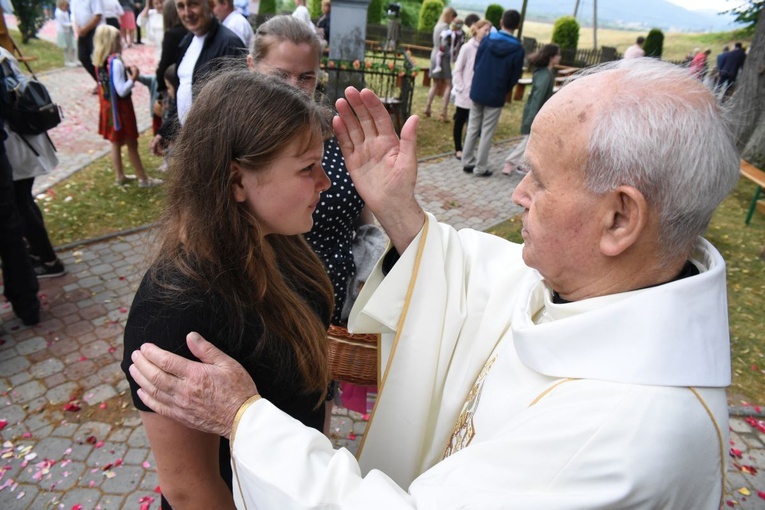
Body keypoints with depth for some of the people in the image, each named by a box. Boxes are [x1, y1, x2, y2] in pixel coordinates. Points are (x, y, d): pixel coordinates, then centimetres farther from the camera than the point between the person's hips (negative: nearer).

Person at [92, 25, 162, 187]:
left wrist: (125, 73, 8)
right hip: (120, 107, -8)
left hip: (108, 106, 8)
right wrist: (133, 78, -15)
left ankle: (119, 176, 28)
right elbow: (122, 91, -25)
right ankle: (144, 179, 11)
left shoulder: (100, 61, 4)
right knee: (132, 144, 1)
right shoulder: (116, 62, -23)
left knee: (116, 143, 17)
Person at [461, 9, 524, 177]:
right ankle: (480, 168, 9)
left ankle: (467, 162, 18)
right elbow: (515, 77, -3)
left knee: (473, 128, 13)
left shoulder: (487, 40, -3)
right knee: (487, 132, 4)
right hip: (496, 96, -3)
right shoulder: (518, 49, -9)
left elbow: (476, 64, 3)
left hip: (477, 91, 3)